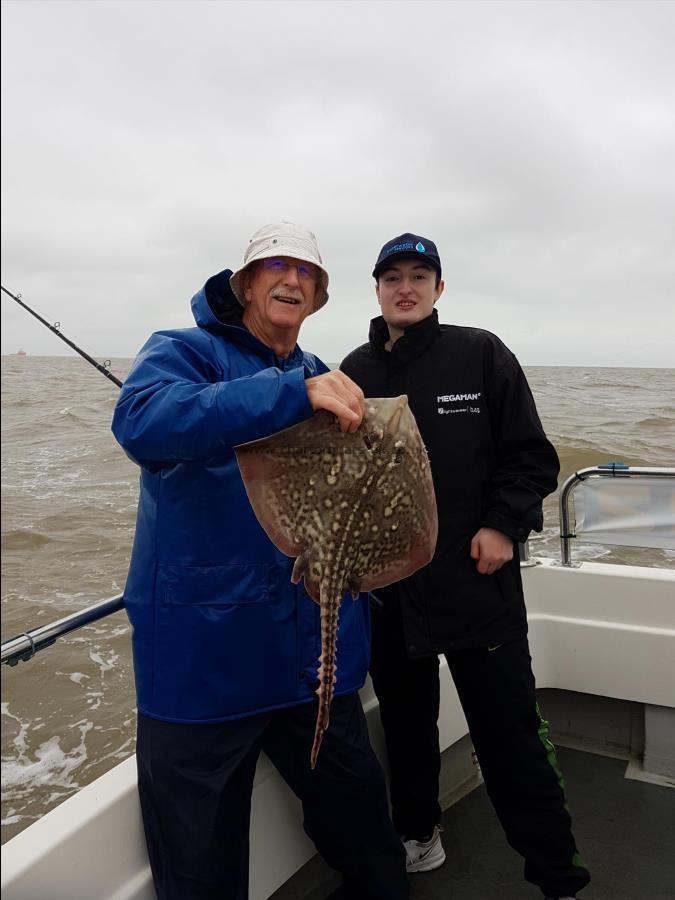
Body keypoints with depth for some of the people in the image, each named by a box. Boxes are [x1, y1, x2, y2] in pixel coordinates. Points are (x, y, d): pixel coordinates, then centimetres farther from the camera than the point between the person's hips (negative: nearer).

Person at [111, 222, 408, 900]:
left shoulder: (325, 381, 12)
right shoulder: (184, 353, -6)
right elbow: (141, 422, -29)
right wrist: (294, 393, -36)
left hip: (316, 656, 5)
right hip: (204, 659, -4)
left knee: (361, 822, 20)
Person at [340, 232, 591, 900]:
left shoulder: (481, 354, -2)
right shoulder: (355, 372, 7)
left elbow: (531, 456, -2)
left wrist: (504, 524, -13)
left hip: (478, 580, -3)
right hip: (388, 588, 4)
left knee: (511, 739, 4)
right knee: (406, 724, 19)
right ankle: (417, 835, 41)